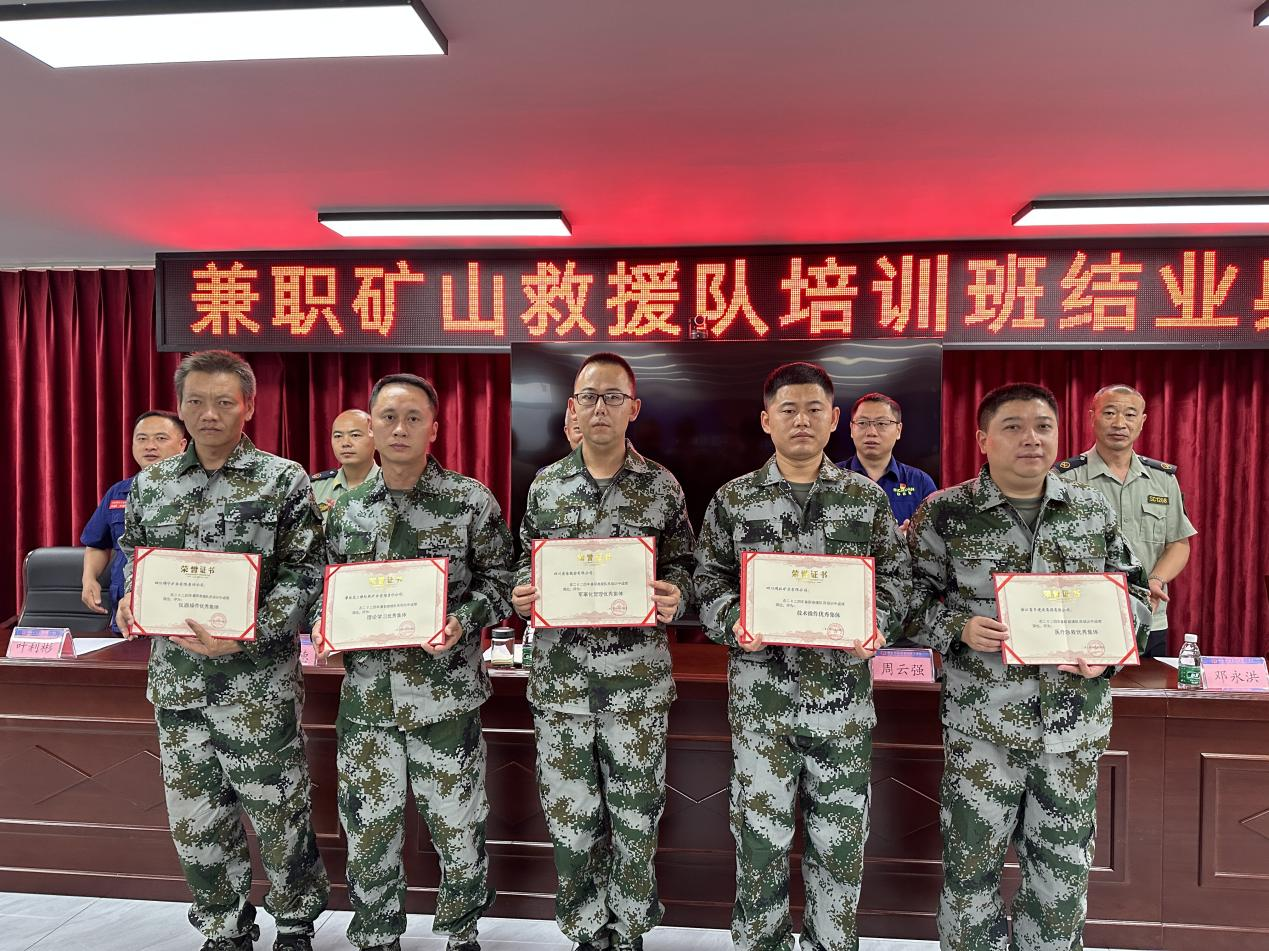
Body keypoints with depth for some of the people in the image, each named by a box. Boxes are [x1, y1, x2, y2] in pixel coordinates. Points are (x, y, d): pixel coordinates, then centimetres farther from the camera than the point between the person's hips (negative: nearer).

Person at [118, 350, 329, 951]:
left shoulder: (283, 481, -7)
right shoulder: (149, 484, 7)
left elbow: (304, 575, -11)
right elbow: (133, 560, 18)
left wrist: (245, 636, -21)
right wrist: (130, 603, -3)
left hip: (258, 682, -4)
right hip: (176, 681, 4)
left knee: (279, 814, 8)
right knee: (196, 821, 15)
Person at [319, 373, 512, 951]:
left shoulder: (472, 502, -5)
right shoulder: (347, 508, 6)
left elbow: (499, 580, -3)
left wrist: (462, 623, -18)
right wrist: (327, 630, -5)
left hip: (447, 697, -3)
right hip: (365, 697, 3)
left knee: (458, 828, 11)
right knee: (368, 831, 15)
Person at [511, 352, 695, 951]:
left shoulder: (662, 487, -1)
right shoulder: (544, 486, 5)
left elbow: (683, 567, 4)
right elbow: (526, 564, 11)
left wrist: (675, 598, -17)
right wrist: (521, 596, -9)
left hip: (638, 683, -1)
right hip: (559, 682, 2)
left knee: (635, 819, 12)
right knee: (570, 820, 12)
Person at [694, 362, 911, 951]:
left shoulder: (867, 498, 5)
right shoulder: (733, 500, 2)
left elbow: (896, 577, 7)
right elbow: (709, 580, 3)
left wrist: (876, 626, -11)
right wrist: (734, 624, -14)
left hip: (843, 687, 1)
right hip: (760, 688, -1)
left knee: (839, 835, 13)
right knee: (760, 830, 9)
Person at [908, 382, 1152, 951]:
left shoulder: (1093, 510, 6)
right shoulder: (945, 513, -5)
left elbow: (1132, 591, 12)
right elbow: (911, 599, -3)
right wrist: (960, 628, -20)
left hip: (1075, 721, 4)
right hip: (982, 721, -3)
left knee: (1064, 865, 17)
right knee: (973, 862, 8)